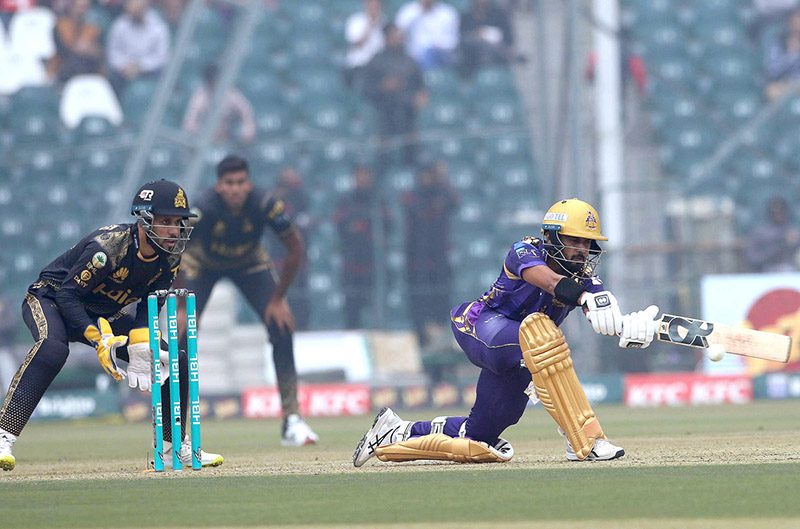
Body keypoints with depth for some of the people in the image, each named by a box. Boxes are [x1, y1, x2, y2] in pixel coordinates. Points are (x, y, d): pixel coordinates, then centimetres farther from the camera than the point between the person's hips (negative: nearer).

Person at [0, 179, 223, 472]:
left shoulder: (170, 256, -11)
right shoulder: (108, 247, -32)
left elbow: (149, 303, 0)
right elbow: (68, 294, -28)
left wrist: (141, 343, -19)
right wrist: (99, 338, -39)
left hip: (105, 315, 7)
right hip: (52, 300, -7)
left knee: (177, 360, -3)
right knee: (52, 348, -41)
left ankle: (174, 447, 15)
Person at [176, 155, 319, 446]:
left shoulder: (265, 205, -32)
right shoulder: (203, 209, -36)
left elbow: (296, 249, -19)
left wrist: (277, 299, -16)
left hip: (249, 263, 1)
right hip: (203, 265, -1)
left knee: (282, 328, -13)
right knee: (181, 336, -15)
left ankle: (292, 419, -8)